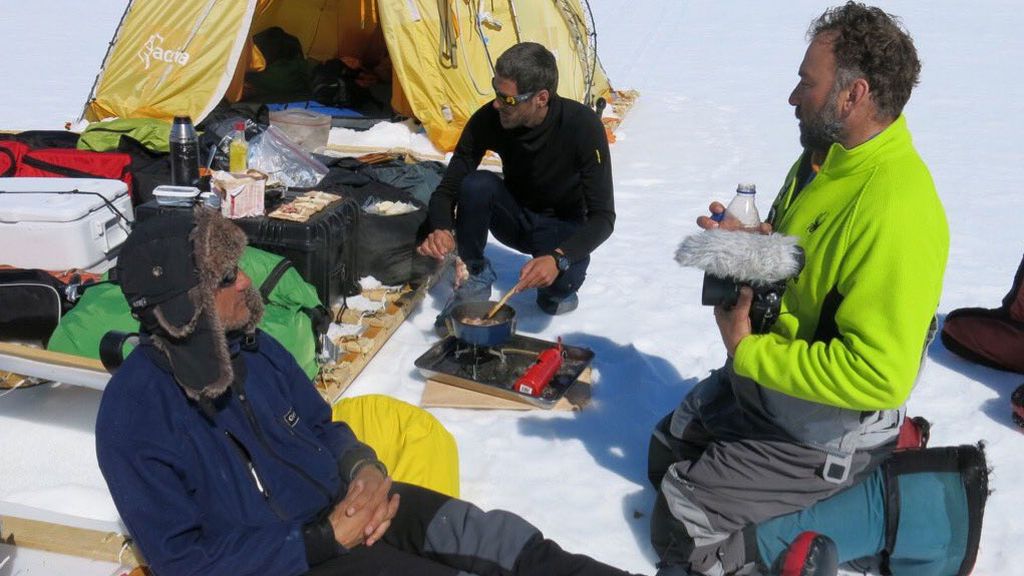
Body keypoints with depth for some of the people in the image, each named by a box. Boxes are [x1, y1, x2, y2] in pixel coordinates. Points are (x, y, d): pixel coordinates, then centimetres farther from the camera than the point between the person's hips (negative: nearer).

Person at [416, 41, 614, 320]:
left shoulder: (583, 126, -29)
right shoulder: (488, 120, -22)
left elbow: (603, 216, -28)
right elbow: (446, 190, -13)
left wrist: (559, 258, -45)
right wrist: (441, 230, -36)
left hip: (563, 228, -2)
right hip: (515, 218, 2)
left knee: (563, 279, -35)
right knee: (476, 184, -30)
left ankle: (556, 289, 4)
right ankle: (477, 278, -8)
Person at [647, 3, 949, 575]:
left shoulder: (895, 212, -33)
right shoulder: (824, 159, -1)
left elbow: (879, 374, -35)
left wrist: (748, 351, -27)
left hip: (827, 430, -10)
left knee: (681, 521, -7)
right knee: (667, 452, 20)